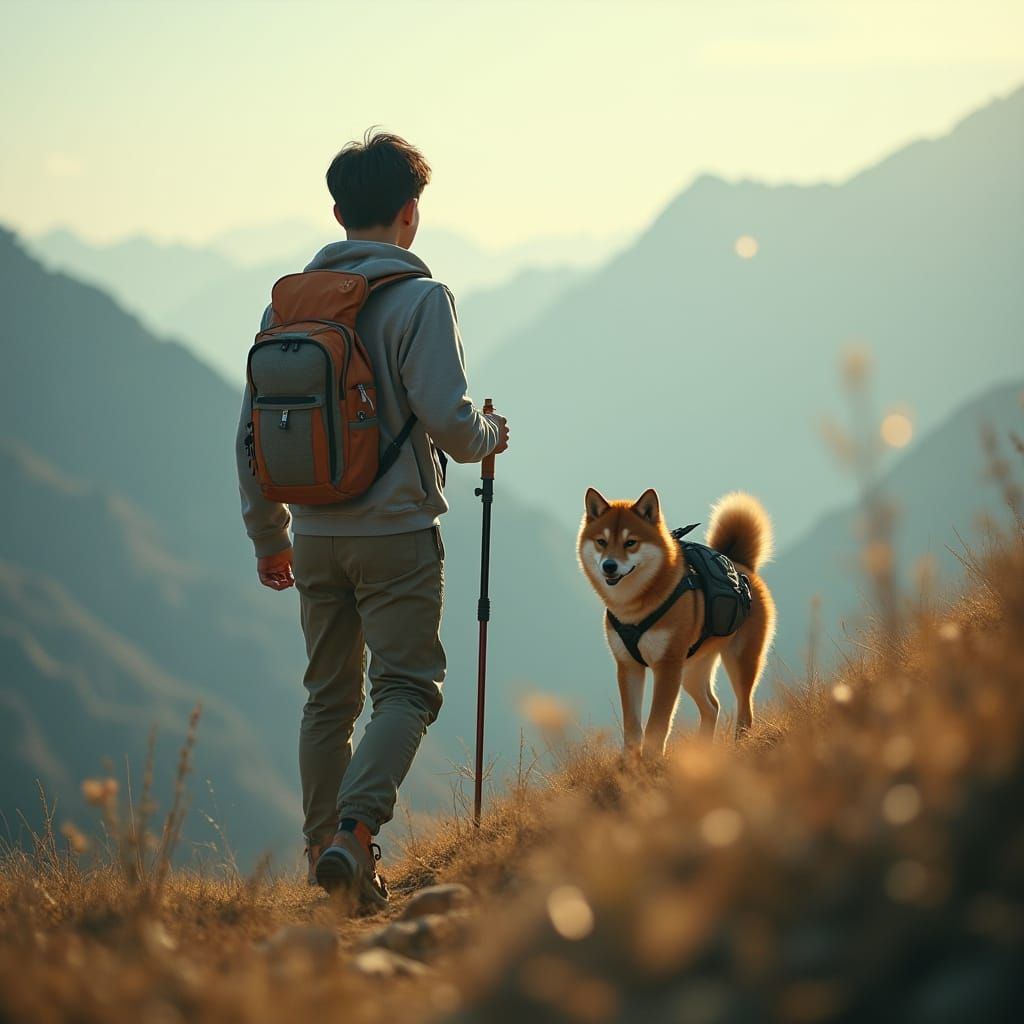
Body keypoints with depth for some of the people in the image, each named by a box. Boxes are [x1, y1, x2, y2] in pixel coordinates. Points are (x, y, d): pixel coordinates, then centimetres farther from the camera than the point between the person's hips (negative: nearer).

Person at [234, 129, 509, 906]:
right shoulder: (418, 298, -10)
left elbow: (254, 428, 10)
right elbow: (446, 418, -17)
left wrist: (268, 535, 20)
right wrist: (488, 437, 7)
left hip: (315, 536, 6)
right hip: (396, 531, -5)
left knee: (330, 696, 15)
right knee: (406, 689, -2)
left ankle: (324, 852, 17)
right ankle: (352, 829, -21)